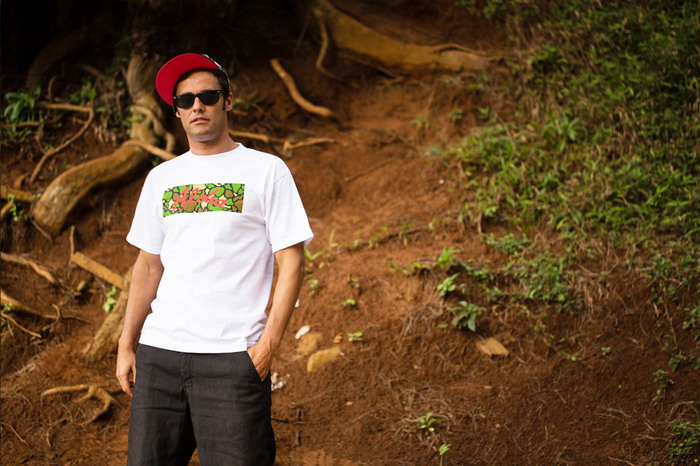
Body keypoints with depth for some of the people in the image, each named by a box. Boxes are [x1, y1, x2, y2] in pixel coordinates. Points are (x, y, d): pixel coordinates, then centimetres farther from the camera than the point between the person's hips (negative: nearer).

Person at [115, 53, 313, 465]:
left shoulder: (266, 170, 1)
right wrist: (126, 346, 12)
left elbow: (292, 261, -2)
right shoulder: (161, 178, 15)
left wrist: (269, 344, -11)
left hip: (233, 357, -4)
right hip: (158, 353, 4)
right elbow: (148, 265, 18)